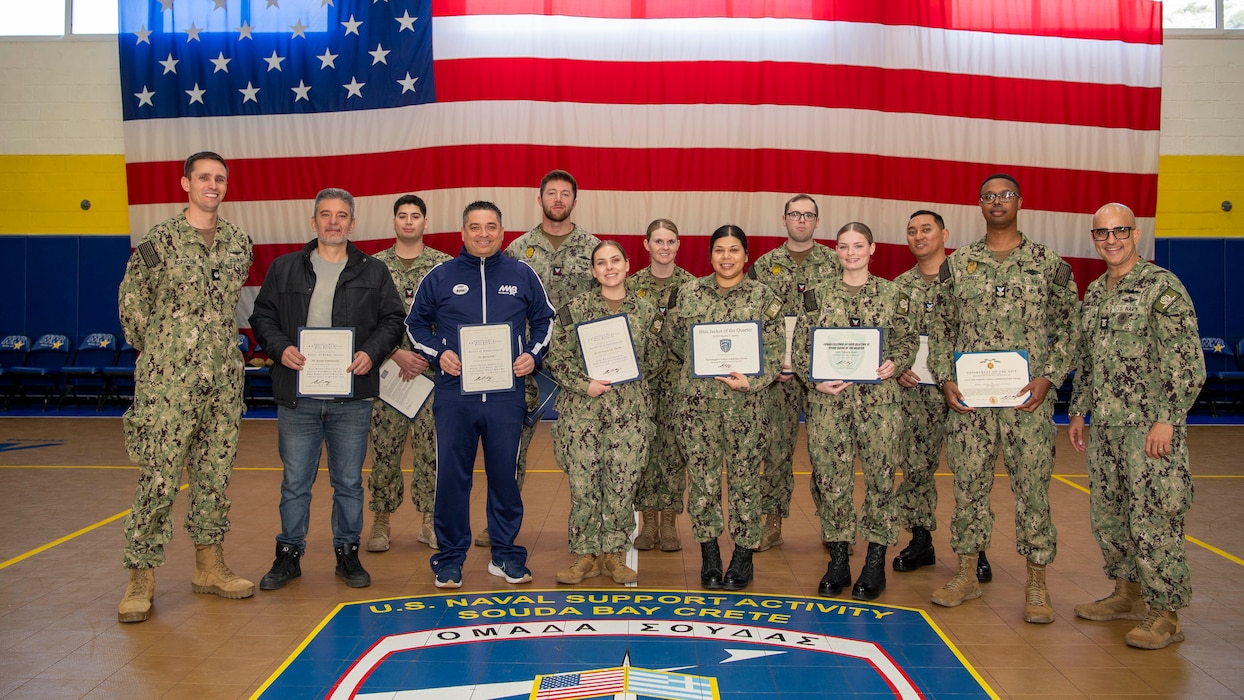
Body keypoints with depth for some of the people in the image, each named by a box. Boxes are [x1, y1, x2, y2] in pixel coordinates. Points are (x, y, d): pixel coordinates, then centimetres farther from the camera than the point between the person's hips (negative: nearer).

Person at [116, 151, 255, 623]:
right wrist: (159, 352, 6)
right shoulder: (159, 241, -4)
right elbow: (131, 303, 2)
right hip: (168, 384, -4)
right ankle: (141, 577, 7)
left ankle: (209, 566, 21)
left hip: (224, 383, 5)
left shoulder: (239, 243, 9)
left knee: (215, 474, 10)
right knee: (158, 477, -4)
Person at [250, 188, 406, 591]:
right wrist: (280, 346, -10)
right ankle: (289, 555, 21)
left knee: (349, 481, 8)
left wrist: (372, 352, -10)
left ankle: (348, 553, 22)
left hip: (352, 398, 0)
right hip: (297, 395, 0)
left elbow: (393, 319, 6)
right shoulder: (285, 269, 9)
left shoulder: (373, 272, 8)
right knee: (295, 481, 8)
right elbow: (263, 316, 9)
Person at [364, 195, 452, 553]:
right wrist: (398, 354, -11)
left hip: (433, 372, 0)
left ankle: (429, 519, 16)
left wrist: (427, 356, -9)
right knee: (384, 447, 4)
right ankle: (381, 520, 17)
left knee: (431, 447, 4)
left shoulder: (444, 265, 4)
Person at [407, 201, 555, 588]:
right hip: (454, 396, 0)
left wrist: (533, 354, 1)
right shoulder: (440, 277, 5)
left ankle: (506, 554, 21)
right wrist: (437, 353, -4)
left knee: (505, 476, 8)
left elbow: (544, 320, 17)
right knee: (451, 477, 2)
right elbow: (416, 323, 13)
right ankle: (450, 558, 15)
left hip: (506, 396, 1)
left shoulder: (522, 276, 7)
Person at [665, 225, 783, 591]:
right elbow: (672, 338, 14)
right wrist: (699, 368, 6)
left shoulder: (763, 297, 0)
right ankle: (709, 556, 18)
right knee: (702, 476, 5)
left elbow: (774, 354, -2)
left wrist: (750, 381, -16)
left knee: (744, 476, 5)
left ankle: (743, 555, 19)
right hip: (698, 400, 1)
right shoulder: (688, 293, 5)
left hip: (745, 403, -1)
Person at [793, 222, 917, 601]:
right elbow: (800, 347, 5)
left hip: (879, 399, 0)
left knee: (879, 477, 2)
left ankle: (875, 561, 15)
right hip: (828, 399, 1)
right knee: (831, 478, 3)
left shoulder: (893, 294, 6)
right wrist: (816, 380, -9)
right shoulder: (818, 293, 7)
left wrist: (895, 365, -11)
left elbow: (908, 341, 9)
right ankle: (837, 559, 16)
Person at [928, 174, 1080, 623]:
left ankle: (1036, 584, 15)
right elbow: (941, 329, 10)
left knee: (1032, 488, 3)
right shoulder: (956, 265, 8)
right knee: (968, 485, 8)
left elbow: (1068, 329, 3)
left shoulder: (1049, 264, 3)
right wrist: (945, 378, -2)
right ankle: (967, 575, 21)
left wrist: (1047, 378, -9)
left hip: (1027, 399, -2)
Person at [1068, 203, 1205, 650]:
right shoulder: (1094, 292, 13)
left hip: (1150, 427, -8)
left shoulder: (1162, 286, -9)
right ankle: (1128, 594, 29)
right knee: (1106, 513, 13)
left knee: (1152, 520, -4)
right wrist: (1078, 411, 18)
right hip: (1105, 427, 8)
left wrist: (1166, 419, -18)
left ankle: (1165, 615, 7)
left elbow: (1187, 362, -13)